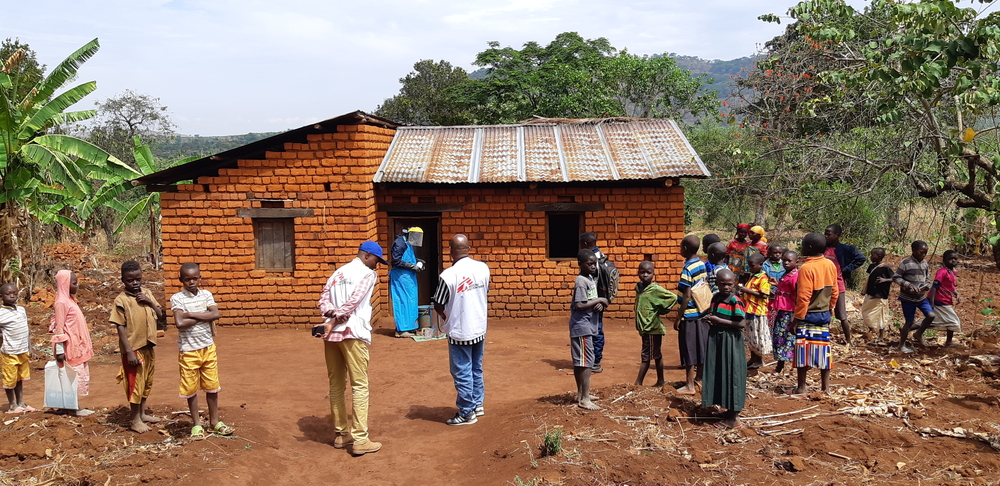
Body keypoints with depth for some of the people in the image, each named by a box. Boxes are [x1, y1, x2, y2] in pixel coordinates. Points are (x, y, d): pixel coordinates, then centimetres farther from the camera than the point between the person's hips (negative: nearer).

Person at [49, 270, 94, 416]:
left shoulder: (70, 300, 13)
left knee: (79, 375, 12)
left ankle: (72, 406, 19)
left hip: (79, 347, 9)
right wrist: (59, 350, -19)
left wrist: (87, 342, 20)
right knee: (74, 375, -3)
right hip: (71, 348, -9)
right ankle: (72, 408, 5)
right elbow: (59, 328, -17)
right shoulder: (61, 303, -14)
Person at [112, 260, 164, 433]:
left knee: (147, 382, 17)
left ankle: (142, 413, 32)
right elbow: (121, 328, -15)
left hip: (149, 346, 7)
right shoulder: (121, 300, -13)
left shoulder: (146, 294, 4)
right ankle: (134, 420, 15)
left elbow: (160, 315, 8)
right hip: (134, 348, -6)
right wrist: (129, 352, -19)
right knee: (135, 383, 2)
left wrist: (150, 302, -11)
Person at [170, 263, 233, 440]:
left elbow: (216, 314, -15)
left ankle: (214, 422, 25)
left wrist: (191, 314, -18)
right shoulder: (177, 298, -9)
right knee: (191, 388, 8)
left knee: (212, 387, 11)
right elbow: (180, 323, -23)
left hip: (208, 348, 3)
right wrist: (204, 317, -15)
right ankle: (196, 424, 24)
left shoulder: (206, 294, 1)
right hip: (188, 350, -3)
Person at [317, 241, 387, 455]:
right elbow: (354, 301, -12)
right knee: (360, 385, -3)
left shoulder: (337, 273, 21)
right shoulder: (368, 273, 0)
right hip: (352, 333, -7)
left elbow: (323, 300, 9)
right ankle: (360, 440, -4)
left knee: (336, 385, 13)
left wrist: (332, 315, -6)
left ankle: (341, 434, 22)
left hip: (332, 334, 7)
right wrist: (334, 322, -10)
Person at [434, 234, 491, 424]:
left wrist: (446, 316, 11)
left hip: (459, 332, -6)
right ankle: (478, 405, 32)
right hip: (480, 329, 6)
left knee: (462, 373, 6)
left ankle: (466, 414, 15)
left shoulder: (448, 275, -21)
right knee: (476, 369, 20)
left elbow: (438, 306, -10)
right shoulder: (483, 268, -5)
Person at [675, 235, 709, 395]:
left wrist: (679, 318, -14)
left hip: (689, 315, -8)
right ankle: (699, 377, 31)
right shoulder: (702, 265, 4)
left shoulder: (687, 269, -19)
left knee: (689, 351, 1)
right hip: (702, 313, 8)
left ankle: (689, 386, 7)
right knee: (700, 348, 17)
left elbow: (686, 296, -19)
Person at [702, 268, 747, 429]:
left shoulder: (735, 301, -15)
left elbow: (742, 324, -21)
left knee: (731, 375, -2)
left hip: (730, 341, -8)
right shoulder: (716, 297, 8)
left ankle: (734, 417, 7)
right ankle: (729, 410, 27)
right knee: (718, 374, 13)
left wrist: (719, 320, -19)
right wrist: (710, 318, 2)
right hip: (716, 339, 8)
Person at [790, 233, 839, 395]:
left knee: (803, 349, 1)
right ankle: (825, 385, 20)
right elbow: (834, 292, 10)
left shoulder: (806, 268, -19)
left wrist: (797, 318, -13)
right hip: (824, 314, 7)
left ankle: (801, 388, 5)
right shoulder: (830, 265, 2)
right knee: (823, 347, 13)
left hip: (808, 315, -6)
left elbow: (803, 297, -19)